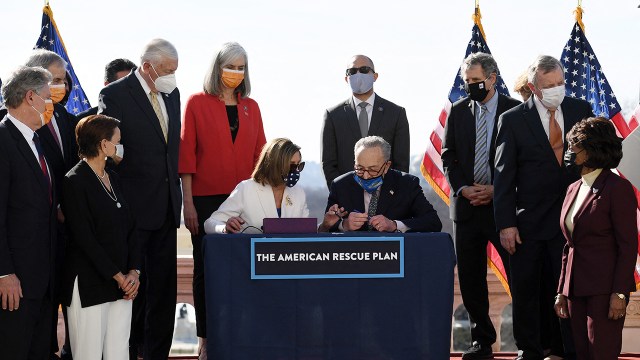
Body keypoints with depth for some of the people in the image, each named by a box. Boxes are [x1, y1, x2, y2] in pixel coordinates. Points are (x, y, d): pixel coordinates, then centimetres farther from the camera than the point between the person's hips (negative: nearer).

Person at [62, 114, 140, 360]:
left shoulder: (112, 178, 14)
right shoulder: (75, 181, -9)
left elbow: (128, 228, 14)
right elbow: (84, 238, -13)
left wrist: (133, 271, -1)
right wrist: (118, 276, -12)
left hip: (121, 285, 7)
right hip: (89, 285, -7)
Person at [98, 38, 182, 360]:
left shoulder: (171, 94, 12)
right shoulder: (115, 95, -9)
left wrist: (175, 189, 13)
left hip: (166, 207, 7)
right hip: (134, 208, -6)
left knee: (163, 285, 9)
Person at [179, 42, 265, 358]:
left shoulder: (251, 107, 12)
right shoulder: (197, 103, 1)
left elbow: (259, 155, 13)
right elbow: (186, 154, -2)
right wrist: (188, 203, -8)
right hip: (206, 199, -3)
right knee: (205, 268, 1)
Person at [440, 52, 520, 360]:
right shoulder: (458, 111, 9)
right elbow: (448, 157, 9)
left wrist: (496, 190, -11)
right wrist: (463, 189, -6)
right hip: (466, 204, 4)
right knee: (470, 278, 6)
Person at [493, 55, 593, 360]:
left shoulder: (581, 111, 4)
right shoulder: (512, 120, -3)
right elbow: (503, 176, -3)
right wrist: (505, 224, -8)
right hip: (528, 221, -1)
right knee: (525, 292, 7)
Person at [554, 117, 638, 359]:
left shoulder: (617, 188, -8)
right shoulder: (574, 189, 15)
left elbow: (628, 245, -11)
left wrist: (619, 293, -17)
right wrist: (562, 291, 15)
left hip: (604, 289, -7)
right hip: (577, 289, 8)